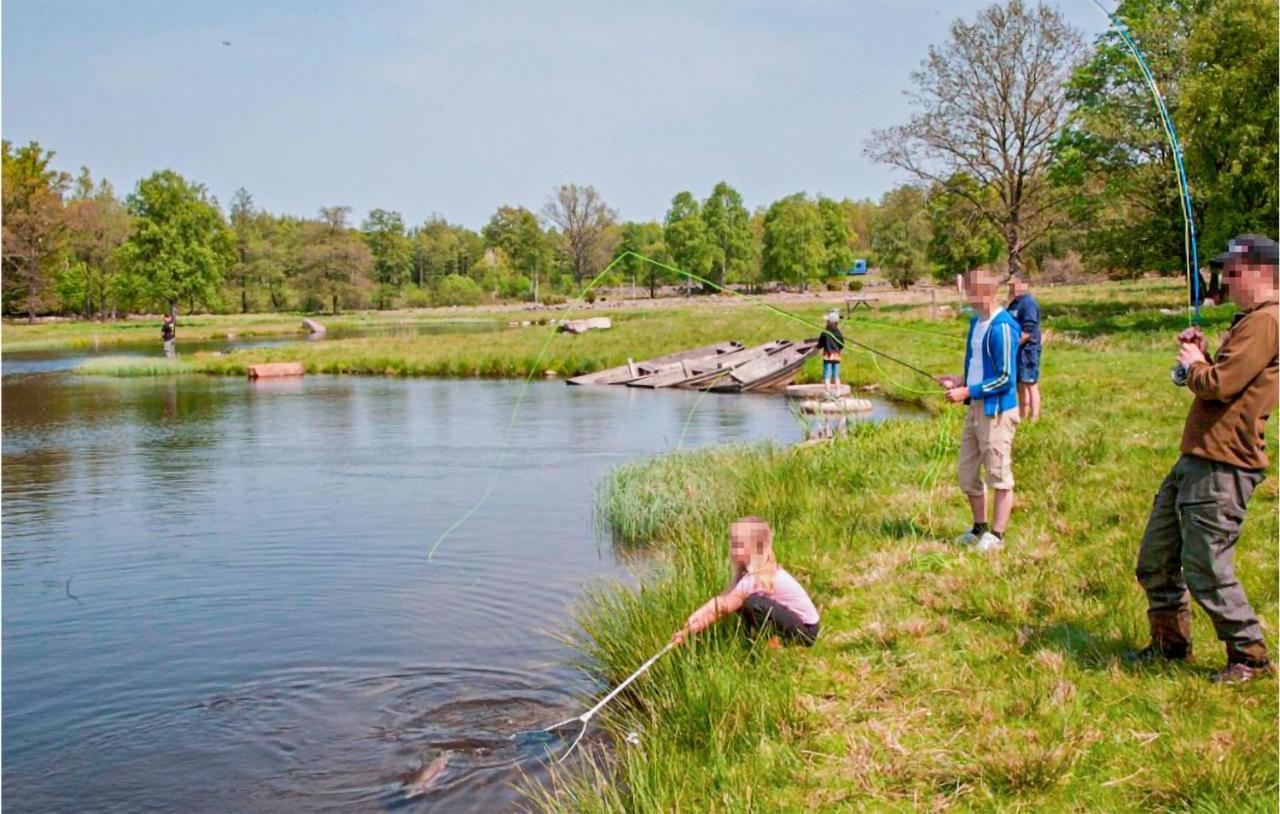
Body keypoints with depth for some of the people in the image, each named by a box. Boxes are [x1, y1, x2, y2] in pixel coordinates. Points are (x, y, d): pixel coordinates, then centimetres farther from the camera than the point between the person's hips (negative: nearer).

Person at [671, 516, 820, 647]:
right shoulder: (750, 569, -2)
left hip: (805, 631, -9)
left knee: (753, 603, -29)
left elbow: (722, 608, -26)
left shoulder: (757, 578, -27)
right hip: (790, 617, 9)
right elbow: (720, 599, -7)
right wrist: (687, 626, -17)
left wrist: (688, 631, -21)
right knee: (738, 603, -3)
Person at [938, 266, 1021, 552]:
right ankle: (979, 528, 31)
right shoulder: (976, 321, 11)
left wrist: (967, 392, -19)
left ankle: (996, 536, 12)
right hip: (975, 407, 9)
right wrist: (960, 380, 5)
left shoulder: (1002, 328, -18)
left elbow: (1005, 378, -19)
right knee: (967, 472, 16)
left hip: (997, 409, -9)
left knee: (999, 475, 2)